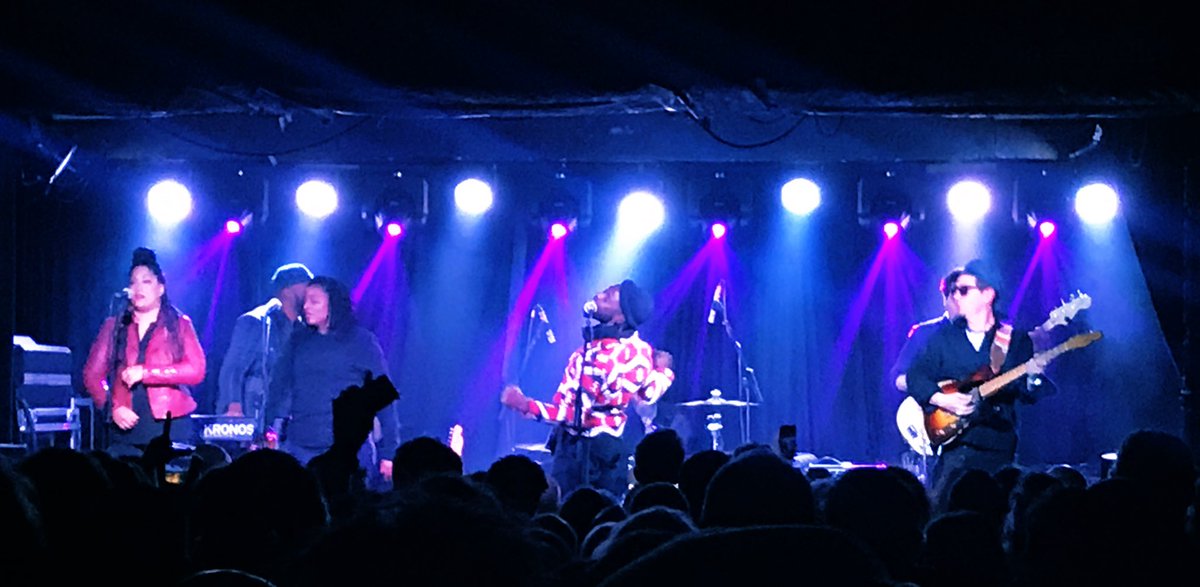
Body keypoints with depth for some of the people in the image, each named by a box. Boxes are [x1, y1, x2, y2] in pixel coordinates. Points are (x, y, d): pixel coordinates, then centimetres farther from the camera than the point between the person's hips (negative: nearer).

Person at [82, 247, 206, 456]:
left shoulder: (179, 324, 9)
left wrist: (145, 373, -11)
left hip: (169, 425, -2)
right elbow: (93, 374, 10)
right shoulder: (114, 326, 15)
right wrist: (112, 408, -6)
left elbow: (196, 370, -4)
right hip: (125, 426, 2)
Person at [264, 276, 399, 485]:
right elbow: (278, 389, 11)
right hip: (300, 448, 3)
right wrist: (270, 435, -2)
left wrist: (388, 452, -2)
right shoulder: (298, 341, 11)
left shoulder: (362, 341, 2)